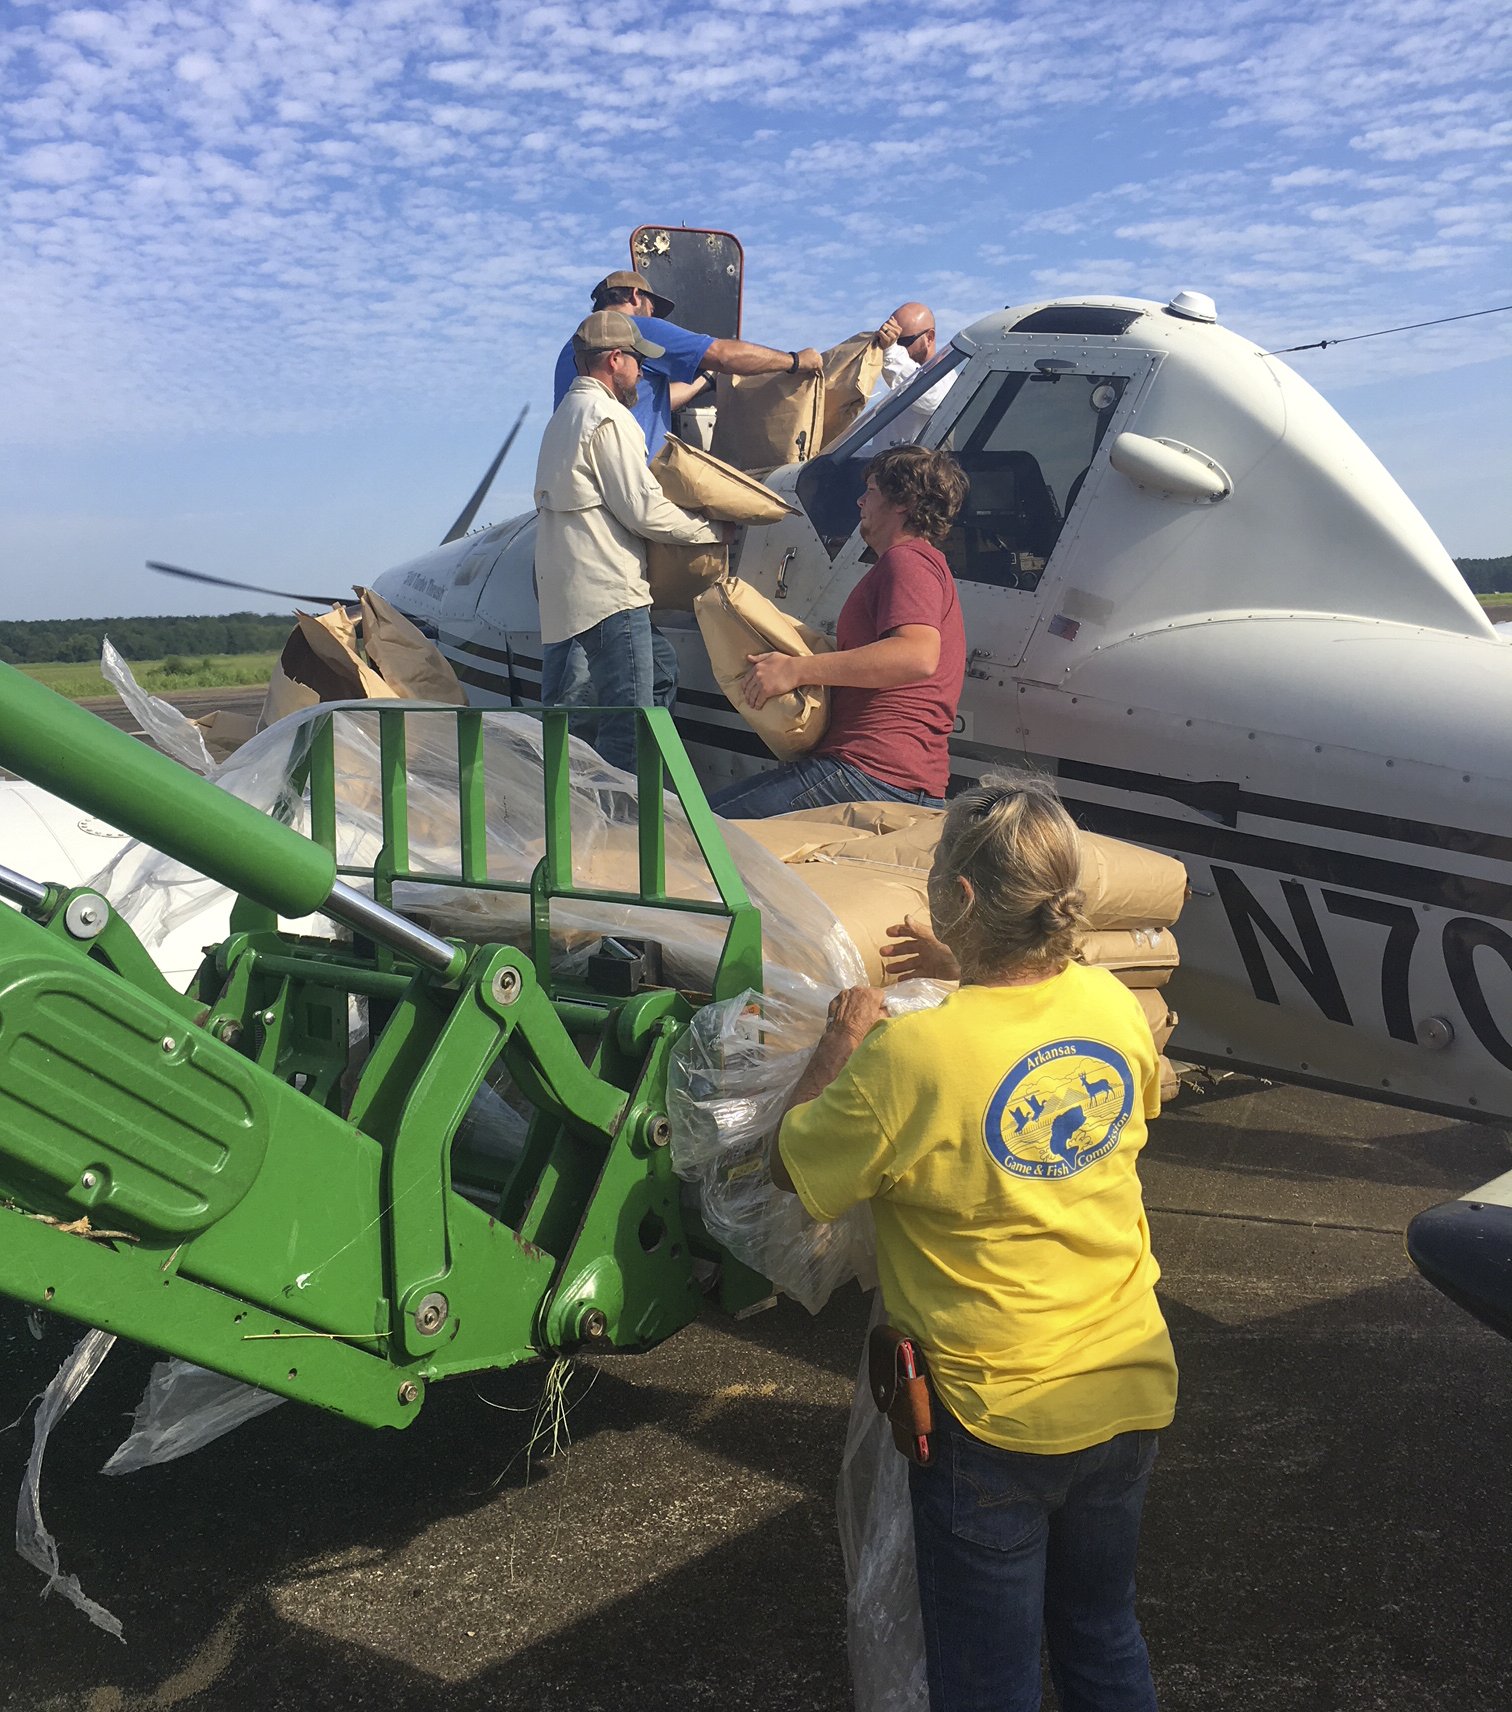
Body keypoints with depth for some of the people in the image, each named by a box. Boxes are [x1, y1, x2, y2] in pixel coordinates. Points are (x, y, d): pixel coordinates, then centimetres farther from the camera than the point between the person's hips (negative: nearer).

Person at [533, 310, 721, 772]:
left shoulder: (564, 415, 23)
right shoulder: (608, 418, -9)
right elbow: (644, 509, -14)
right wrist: (711, 529, -1)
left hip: (567, 591, 10)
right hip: (610, 593, -10)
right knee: (629, 725, -11)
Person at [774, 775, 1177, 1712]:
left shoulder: (911, 1055, -27)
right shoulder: (1116, 1007, -10)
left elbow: (794, 1170, -12)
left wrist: (842, 1043, 2)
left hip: (996, 1419, -5)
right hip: (1128, 1392, 6)